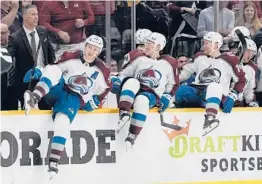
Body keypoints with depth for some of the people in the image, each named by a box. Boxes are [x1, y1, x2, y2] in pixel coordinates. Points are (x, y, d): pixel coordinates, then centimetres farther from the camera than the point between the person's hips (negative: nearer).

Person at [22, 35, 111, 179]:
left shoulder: (101, 71, 7)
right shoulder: (71, 59, 5)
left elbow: (103, 91, 18)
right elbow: (52, 69, 12)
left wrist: (93, 101, 5)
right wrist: (37, 72, -3)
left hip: (74, 100, -1)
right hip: (58, 91, 1)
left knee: (63, 119, -32)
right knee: (53, 70, -27)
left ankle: (53, 162, -37)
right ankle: (34, 98, -48)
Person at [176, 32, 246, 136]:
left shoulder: (229, 61, 5)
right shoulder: (199, 57, 18)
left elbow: (241, 80, 7)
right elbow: (187, 71, 25)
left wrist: (232, 97, -7)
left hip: (215, 97, -4)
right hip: (196, 92, 4)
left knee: (214, 85, -42)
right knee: (181, 91, -30)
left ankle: (210, 118, -60)